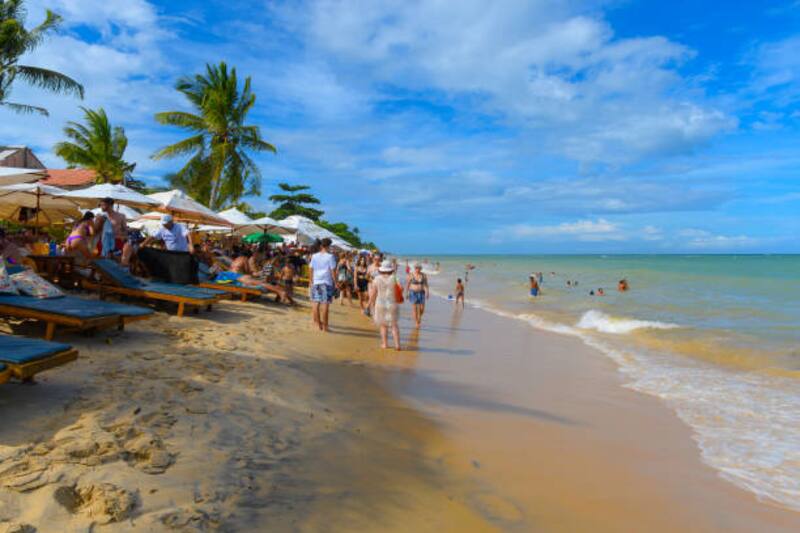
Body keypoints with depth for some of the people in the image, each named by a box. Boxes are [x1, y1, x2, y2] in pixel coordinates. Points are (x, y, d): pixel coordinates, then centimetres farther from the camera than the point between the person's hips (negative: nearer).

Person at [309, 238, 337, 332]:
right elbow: (333, 270, -8)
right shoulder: (330, 256, -6)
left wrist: (310, 281, 16)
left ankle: (318, 323, 22)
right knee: (325, 304, -1)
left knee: (315, 303, 12)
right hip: (326, 282, -4)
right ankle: (324, 326, 1)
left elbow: (311, 269, 7)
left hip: (316, 282, 4)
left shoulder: (314, 256, 5)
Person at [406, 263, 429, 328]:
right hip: (413, 293, -3)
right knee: (415, 309, -6)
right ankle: (417, 323, 4)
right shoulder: (411, 275, -7)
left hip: (421, 293, 3)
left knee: (422, 309, -1)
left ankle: (419, 318, 29)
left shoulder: (424, 275, 1)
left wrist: (427, 293, -8)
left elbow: (426, 285, 2)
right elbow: (407, 284, -3)